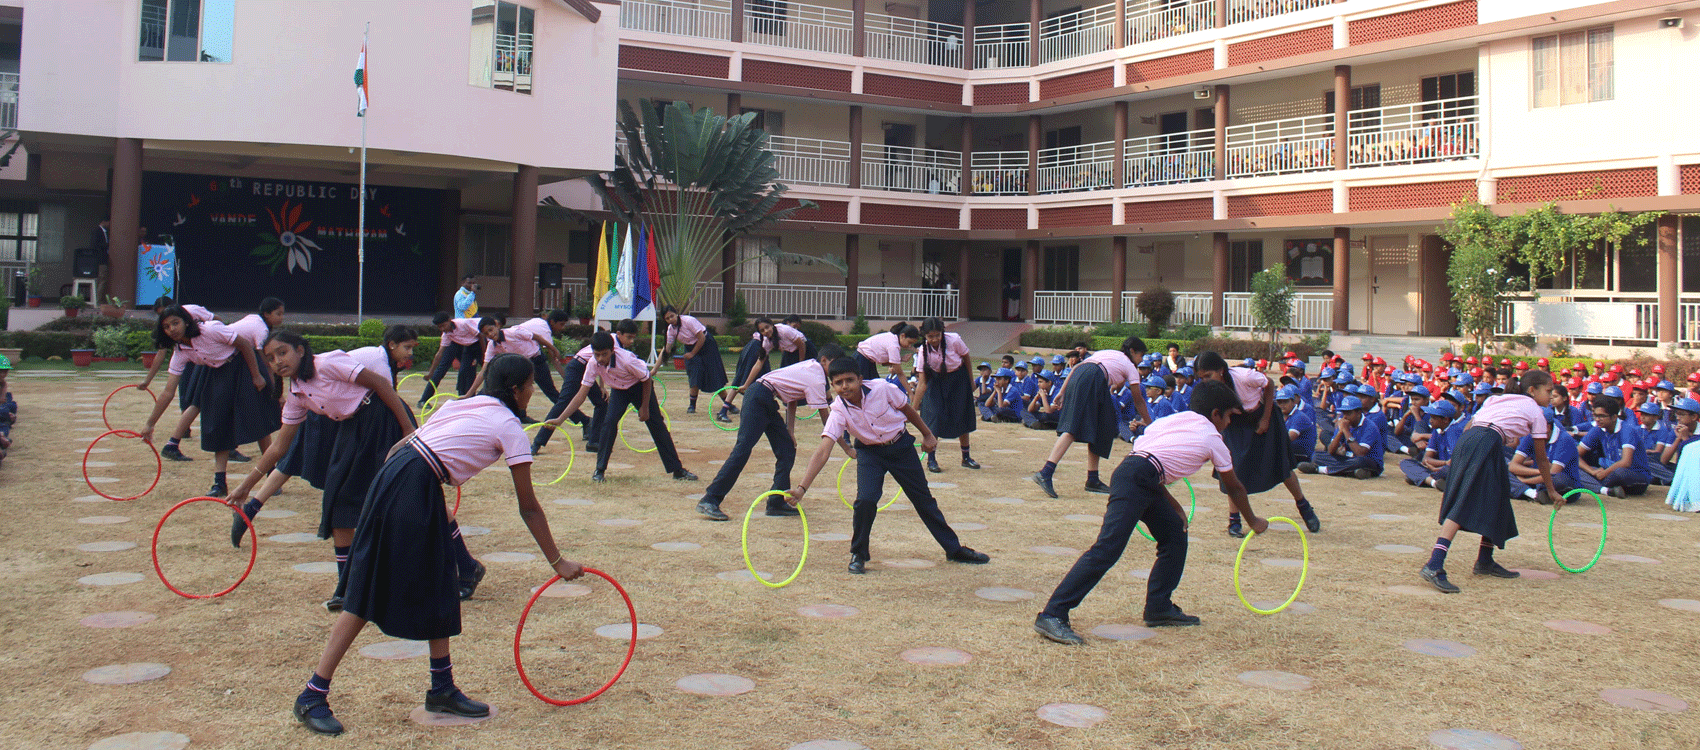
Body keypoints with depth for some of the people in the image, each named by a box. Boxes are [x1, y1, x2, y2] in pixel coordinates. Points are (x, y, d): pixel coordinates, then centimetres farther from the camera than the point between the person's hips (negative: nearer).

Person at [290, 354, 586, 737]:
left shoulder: (465, 404, 19)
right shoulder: (509, 427, -3)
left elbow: (401, 446, 16)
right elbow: (528, 508, -1)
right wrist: (558, 562, 5)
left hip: (395, 473, 8)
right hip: (411, 492, -8)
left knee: (440, 590, 13)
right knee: (366, 598, -3)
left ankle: (442, 690, 21)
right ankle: (312, 697, 2)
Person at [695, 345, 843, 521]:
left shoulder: (811, 368, 12)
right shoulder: (816, 380, -15)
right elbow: (825, 418, -12)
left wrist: (789, 431, 10)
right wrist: (845, 446, -3)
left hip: (768, 405, 11)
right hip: (758, 399, -11)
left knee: (787, 451, 7)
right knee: (742, 450, -16)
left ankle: (777, 503, 10)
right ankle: (709, 501, -16)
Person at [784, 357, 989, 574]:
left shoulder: (882, 389, -25)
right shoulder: (838, 412, -25)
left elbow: (907, 409, -5)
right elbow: (823, 451, -33)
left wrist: (928, 435, 7)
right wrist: (802, 488, -43)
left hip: (901, 446, 1)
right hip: (870, 452, -1)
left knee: (924, 500, 9)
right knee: (866, 499, -23)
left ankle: (954, 549, 26)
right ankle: (858, 555, 0)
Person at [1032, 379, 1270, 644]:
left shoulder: (1177, 419, 27)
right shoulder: (1213, 440, 10)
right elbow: (1234, 489, 24)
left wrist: (1175, 507, 29)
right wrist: (1254, 521, 40)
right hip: (1135, 481, -9)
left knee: (1175, 533, 19)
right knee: (1107, 549, -15)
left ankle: (1159, 609, 23)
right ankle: (1052, 615, -21)